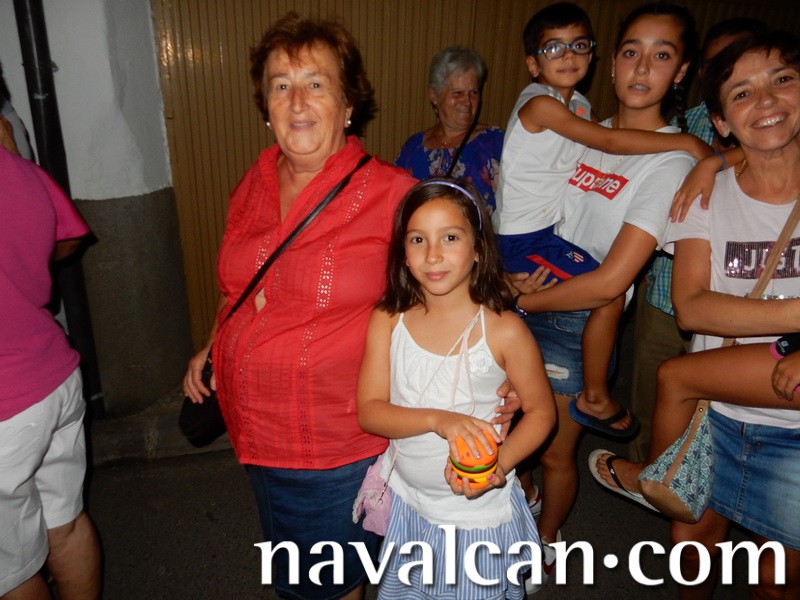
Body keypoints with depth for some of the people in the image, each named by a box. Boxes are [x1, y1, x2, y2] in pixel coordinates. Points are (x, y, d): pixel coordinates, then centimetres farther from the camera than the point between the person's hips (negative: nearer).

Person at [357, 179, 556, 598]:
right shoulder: (388, 321, -12)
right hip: (406, 502, 3)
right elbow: (369, 411, -13)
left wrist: (500, 464, -24)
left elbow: (541, 411, -8)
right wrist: (436, 419, -30)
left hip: (479, 513, -2)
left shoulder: (504, 331, -20)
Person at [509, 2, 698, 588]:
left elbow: (610, 282, -21)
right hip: (528, 304, 5)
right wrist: (515, 269, -9)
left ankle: (546, 542, 40)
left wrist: (523, 301, -13)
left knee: (556, 451, 11)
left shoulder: (671, 161, -15)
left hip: (582, 324, -5)